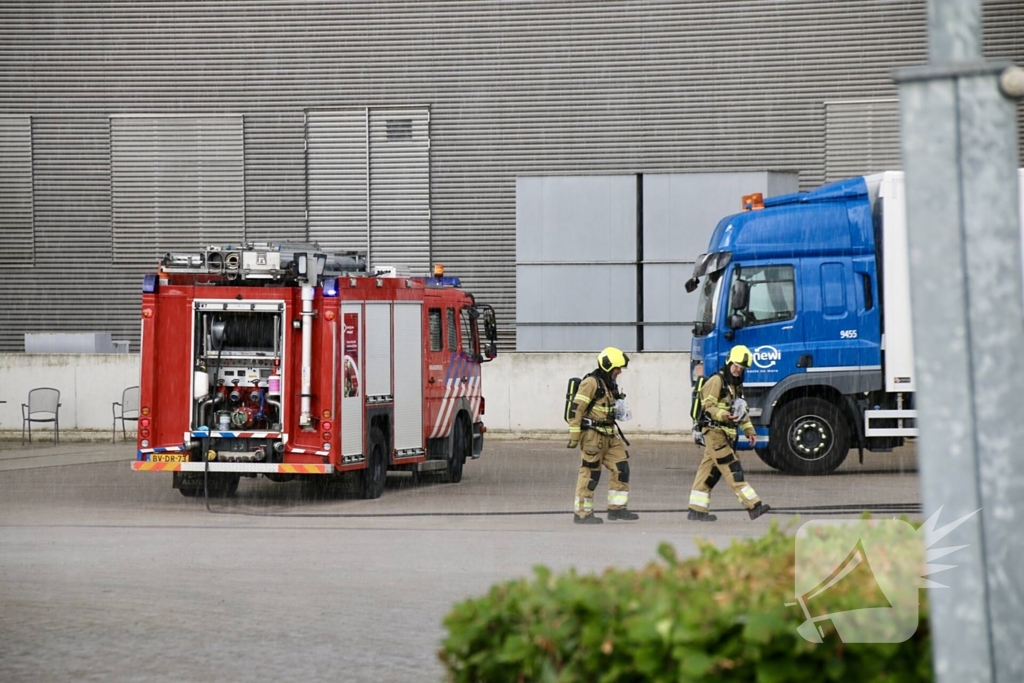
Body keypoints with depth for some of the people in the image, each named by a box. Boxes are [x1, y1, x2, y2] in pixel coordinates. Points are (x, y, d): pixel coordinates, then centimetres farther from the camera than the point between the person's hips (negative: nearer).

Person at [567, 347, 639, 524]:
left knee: (621, 467, 5)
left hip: (608, 436, 9)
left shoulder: (610, 385, 16)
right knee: (590, 473, -5)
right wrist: (574, 436, -18)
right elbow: (576, 409, -16)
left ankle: (617, 508, 12)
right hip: (592, 435, -9)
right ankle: (582, 513, 2)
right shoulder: (591, 383, -12)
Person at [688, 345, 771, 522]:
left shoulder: (736, 384, 20)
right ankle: (753, 506, -19)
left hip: (727, 434, 9)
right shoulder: (716, 381, -9)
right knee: (733, 470, -13)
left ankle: (697, 510, 11)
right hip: (715, 431, -9)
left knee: (709, 471, 9)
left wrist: (749, 430, 20)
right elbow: (708, 406, -16)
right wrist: (723, 415, -32)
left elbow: (742, 410, 28)